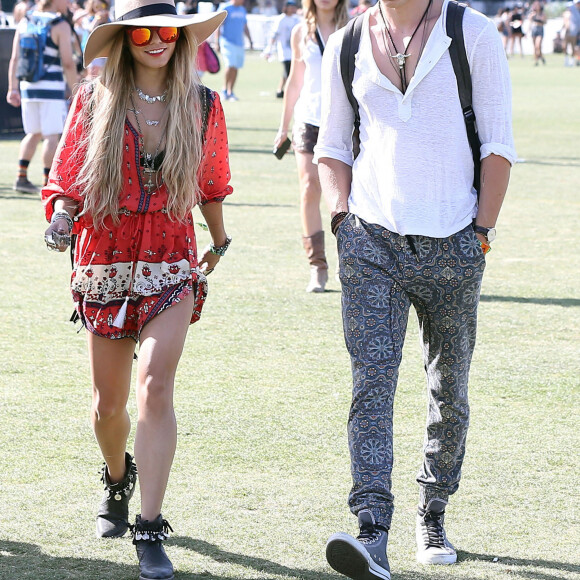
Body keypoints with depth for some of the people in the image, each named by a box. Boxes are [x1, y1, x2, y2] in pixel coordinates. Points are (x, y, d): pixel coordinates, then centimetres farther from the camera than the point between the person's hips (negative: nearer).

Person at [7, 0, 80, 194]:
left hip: (28, 86, 6)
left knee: (34, 134, 18)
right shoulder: (60, 26, -8)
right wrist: (75, 91, -6)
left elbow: (15, 58, 6)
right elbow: (68, 63, -12)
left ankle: (21, 177, 12)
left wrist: (13, 88, 8)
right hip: (52, 87, -6)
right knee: (52, 136, 0)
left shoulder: (25, 22, 8)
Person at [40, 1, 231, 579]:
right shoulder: (93, 102, -1)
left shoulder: (202, 106, 2)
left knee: (155, 385, -19)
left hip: (171, 263, -1)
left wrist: (219, 242, 31)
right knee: (108, 404, 10)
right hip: (105, 261, 1)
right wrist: (61, 217, -18)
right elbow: (65, 175, 3)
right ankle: (117, 480, 44)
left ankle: (150, 532, -19)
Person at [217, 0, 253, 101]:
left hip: (239, 43, 7)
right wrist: (218, 43, -13)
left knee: (235, 69, 6)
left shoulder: (242, 10, 14)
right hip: (228, 42, -7)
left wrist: (250, 41, 18)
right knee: (230, 66, -17)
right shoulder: (226, 9, -6)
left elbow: (245, 27, 23)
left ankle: (230, 92, 14)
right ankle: (224, 90, -4)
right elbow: (218, 27, -7)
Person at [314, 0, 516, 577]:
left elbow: (498, 144, 1)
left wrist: (480, 232, -4)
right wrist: (342, 216, 3)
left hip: (451, 247, -1)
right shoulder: (346, 47, 9)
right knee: (371, 383, -13)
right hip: (371, 241, 1)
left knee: (449, 391, 10)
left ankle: (433, 518, 30)